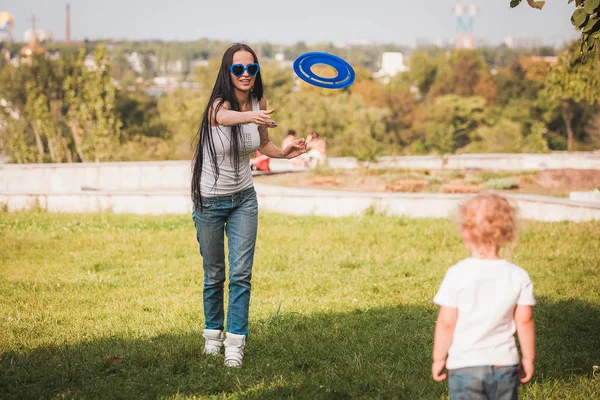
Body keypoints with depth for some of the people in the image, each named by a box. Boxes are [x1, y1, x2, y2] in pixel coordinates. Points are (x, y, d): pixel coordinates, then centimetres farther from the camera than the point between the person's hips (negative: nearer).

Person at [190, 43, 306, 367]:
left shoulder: (259, 103, -5)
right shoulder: (218, 106, -23)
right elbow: (226, 116, -50)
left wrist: (285, 153, -9)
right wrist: (251, 117, -73)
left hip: (243, 198, 4)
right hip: (210, 200, -4)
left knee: (241, 274, -5)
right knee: (214, 274, 9)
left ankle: (235, 342, -1)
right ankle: (213, 332, 31)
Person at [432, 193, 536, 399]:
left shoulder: (457, 274, -12)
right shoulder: (518, 276, -5)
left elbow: (446, 322, -9)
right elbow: (524, 321, 0)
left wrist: (438, 359, 3)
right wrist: (528, 359, 13)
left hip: (464, 365, -2)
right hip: (504, 365, 3)